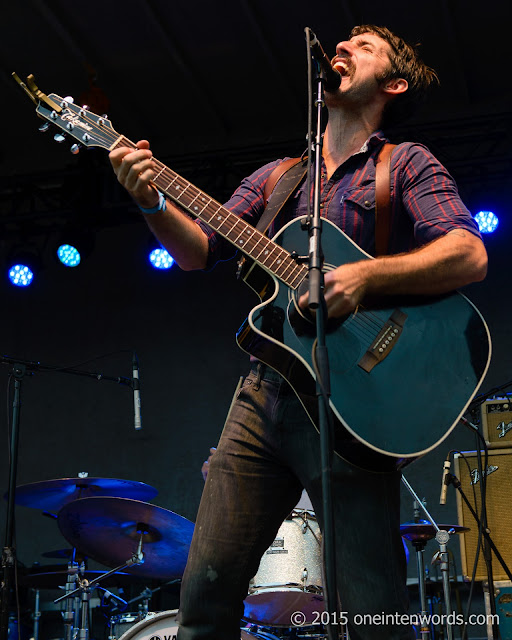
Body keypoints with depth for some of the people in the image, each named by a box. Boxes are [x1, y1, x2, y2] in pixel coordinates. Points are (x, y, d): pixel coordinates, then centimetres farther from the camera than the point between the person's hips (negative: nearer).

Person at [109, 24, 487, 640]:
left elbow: (470, 256, -9)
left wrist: (365, 275, -23)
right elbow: (199, 249, 11)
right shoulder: (273, 178, 21)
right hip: (265, 396, 5)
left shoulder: (406, 164, 5)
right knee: (206, 588, 2)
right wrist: (152, 200, -7)